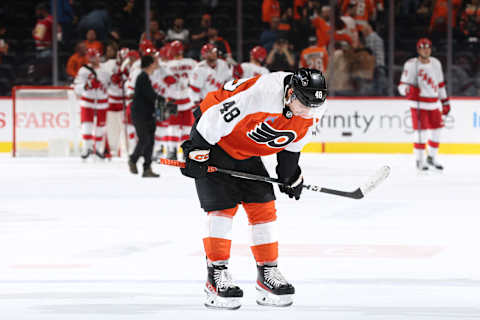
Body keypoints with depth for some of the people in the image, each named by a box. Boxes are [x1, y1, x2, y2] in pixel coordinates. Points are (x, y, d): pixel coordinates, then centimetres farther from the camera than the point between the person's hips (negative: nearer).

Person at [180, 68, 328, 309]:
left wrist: (290, 174, 18)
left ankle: (268, 273, 12)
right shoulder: (259, 96, -38)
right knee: (222, 206, -12)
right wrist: (196, 152, -26)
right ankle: (216, 276, -9)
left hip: (248, 153, 7)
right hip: (214, 139, -7)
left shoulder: (311, 111, -11)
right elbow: (217, 117, -31)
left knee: (264, 206, 3)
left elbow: (292, 144, 10)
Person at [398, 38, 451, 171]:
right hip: (418, 104, -6)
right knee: (422, 132, -9)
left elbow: (440, 84, 18)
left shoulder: (436, 63, 9)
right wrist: (409, 90, -33)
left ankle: (432, 158, 25)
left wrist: (445, 101, 18)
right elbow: (402, 85, -10)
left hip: (433, 104, 6)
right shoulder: (411, 65, -10)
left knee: (436, 132, 8)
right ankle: (420, 161, 3)